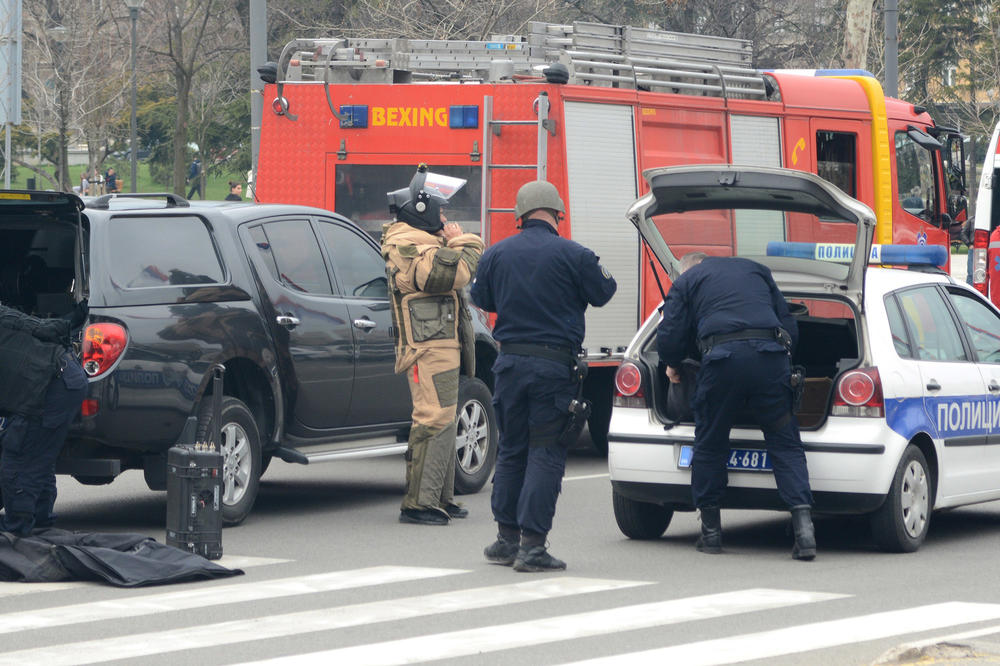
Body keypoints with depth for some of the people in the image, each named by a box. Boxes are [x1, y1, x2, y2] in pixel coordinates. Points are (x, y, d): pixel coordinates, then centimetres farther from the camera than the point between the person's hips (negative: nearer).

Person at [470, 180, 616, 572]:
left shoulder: (497, 254, 3)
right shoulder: (573, 254, -8)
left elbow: (481, 299, 17)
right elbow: (603, 294, 4)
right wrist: (598, 270, 23)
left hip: (510, 362, 4)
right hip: (554, 365, -4)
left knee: (511, 451, 15)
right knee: (546, 454, -1)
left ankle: (506, 539, 19)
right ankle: (532, 545, -6)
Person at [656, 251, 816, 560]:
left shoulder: (686, 282, 20)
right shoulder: (756, 270, 31)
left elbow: (669, 337, 11)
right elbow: (789, 326, 27)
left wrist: (672, 366, 31)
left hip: (723, 359, -2)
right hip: (771, 355, 2)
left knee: (710, 445, 13)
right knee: (785, 444, 4)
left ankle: (711, 531, 18)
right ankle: (804, 529, -10)